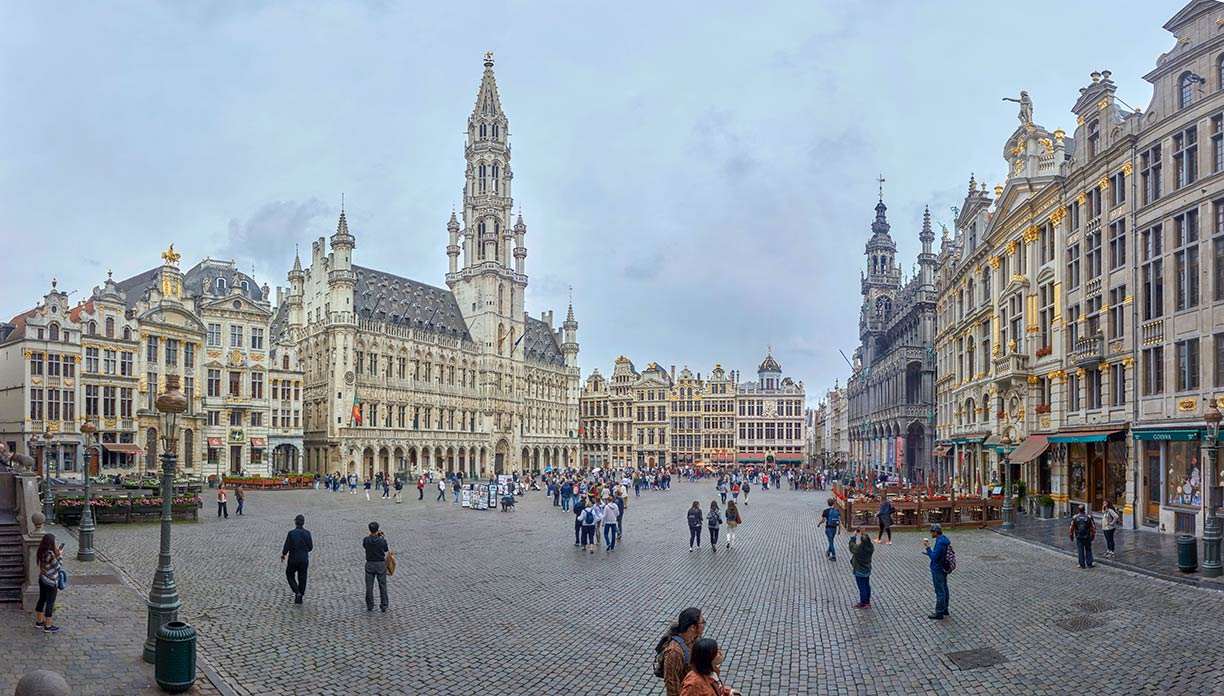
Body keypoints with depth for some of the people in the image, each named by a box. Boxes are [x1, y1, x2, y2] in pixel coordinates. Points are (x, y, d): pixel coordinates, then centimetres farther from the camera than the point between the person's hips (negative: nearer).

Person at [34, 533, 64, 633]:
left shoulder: (42, 552, -2)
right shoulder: (50, 554, -27)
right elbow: (58, 566, -17)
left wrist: (56, 552, 7)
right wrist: (60, 555, -7)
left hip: (42, 579, 8)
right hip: (51, 582, -8)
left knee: (41, 600, 21)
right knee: (50, 603, 3)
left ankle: (39, 621, 35)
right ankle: (48, 626, 12)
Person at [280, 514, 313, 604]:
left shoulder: (291, 533, -15)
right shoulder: (307, 533, -5)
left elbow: (286, 546, -11)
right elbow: (310, 547, 0)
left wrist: (283, 555, 6)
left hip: (293, 559, -2)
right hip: (304, 559, 3)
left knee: (290, 575, 17)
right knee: (302, 578, 12)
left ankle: (297, 592, -1)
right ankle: (300, 598, 17)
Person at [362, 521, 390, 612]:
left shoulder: (366, 540, -13)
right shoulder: (382, 540, -15)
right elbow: (386, 549, 3)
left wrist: (371, 535, 15)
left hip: (370, 564, 1)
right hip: (381, 564, -1)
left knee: (369, 586, 11)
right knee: (382, 585, 11)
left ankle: (370, 606, 18)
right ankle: (384, 606, 14)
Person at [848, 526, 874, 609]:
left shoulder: (858, 548, -31)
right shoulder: (871, 547, -16)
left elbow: (851, 545, -12)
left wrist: (854, 535, -3)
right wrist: (863, 534, 0)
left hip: (859, 572, -6)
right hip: (867, 570, 6)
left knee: (862, 588, 8)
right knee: (867, 585, 21)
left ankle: (863, 603, 20)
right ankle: (867, 601, 37)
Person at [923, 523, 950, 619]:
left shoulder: (939, 543, -26)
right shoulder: (945, 540, 5)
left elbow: (933, 557, -26)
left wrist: (928, 547, -21)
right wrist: (930, 553, 10)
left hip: (937, 571, -10)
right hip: (944, 569, 10)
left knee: (939, 591, -1)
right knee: (944, 589, 18)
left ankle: (939, 613, 7)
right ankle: (944, 609, 30)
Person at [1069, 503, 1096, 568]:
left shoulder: (1075, 518, -6)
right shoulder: (1089, 517, -8)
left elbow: (1071, 528, -1)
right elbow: (1093, 527, -4)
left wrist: (1071, 536, 12)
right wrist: (1093, 536, 9)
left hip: (1079, 537, 0)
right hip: (1087, 537, 0)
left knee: (1080, 551, 6)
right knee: (1088, 550, 12)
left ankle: (1082, 564, 8)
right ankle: (1089, 564, 14)